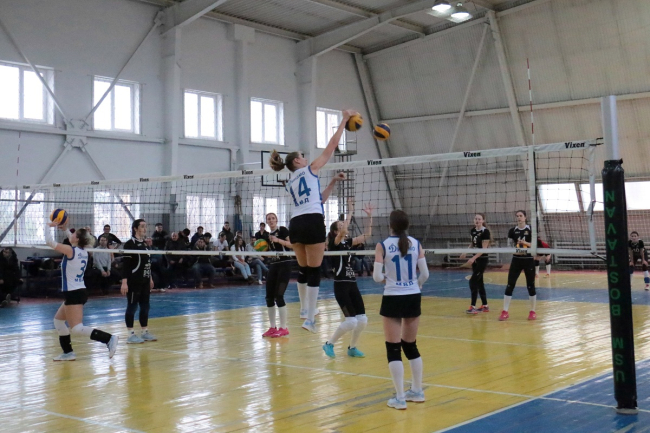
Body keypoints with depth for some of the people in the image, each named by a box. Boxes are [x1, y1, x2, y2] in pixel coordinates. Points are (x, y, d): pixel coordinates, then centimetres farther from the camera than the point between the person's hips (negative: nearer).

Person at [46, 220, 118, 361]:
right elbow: (73, 242, 31)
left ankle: (109, 339, -25)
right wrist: (65, 229, 26)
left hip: (74, 294, -9)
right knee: (58, 320, 23)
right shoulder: (84, 252, 7)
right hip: (79, 292, 9)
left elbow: (49, 241, -10)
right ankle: (68, 352, 23)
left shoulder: (70, 250, -14)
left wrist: (49, 226, 5)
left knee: (76, 329, -12)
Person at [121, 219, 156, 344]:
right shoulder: (130, 244, -11)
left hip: (145, 281, 8)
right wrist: (124, 282, -21)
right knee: (132, 307, -2)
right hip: (134, 282, -8)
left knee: (145, 306, 10)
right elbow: (125, 264, -15)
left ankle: (145, 332, 19)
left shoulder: (144, 244, 14)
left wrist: (150, 278, 21)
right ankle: (131, 335, 3)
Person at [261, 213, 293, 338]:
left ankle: (283, 328, -5)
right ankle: (272, 327, 13)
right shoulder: (267, 235, 14)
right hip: (273, 266, 7)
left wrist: (278, 240, -23)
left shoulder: (283, 230, -5)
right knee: (269, 297, 3)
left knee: (278, 296, -13)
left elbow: (293, 244, -15)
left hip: (284, 265, -7)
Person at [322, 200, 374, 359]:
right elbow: (344, 231, -27)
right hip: (341, 286, -7)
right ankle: (329, 344, 6)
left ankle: (352, 348, 21)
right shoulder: (334, 244, -8)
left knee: (362, 320, 3)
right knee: (351, 321, -13)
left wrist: (370, 216, 5)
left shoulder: (347, 243, 13)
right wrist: (350, 212, -21)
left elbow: (366, 235, 12)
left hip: (352, 285, 8)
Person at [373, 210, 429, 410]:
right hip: (413, 298, 4)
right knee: (410, 346, 18)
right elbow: (425, 274, -1)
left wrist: (387, 280, 8)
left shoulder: (383, 246, -8)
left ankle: (400, 398, 2)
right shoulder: (416, 244, 0)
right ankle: (417, 391, 26)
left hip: (392, 299, -4)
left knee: (393, 349, 3)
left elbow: (377, 276, -13)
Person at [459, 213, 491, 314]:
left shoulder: (485, 231, -16)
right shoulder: (472, 230, 6)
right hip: (475, 259, 8)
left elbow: (484, 248, -19)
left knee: (473, 281, -11)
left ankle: (473, 307, -8)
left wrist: (473, 258, -25)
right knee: (479, 282, 10)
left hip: (482, 260, -8)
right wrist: (465, 253, 7)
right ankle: (485, 306, 18)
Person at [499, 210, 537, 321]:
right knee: (510, 285, -3)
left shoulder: (531, 230, -3)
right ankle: (505, 312, 1)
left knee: (530, 286, 4)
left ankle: (533, 311, 17)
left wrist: (524, 242, -21)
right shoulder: (512, 231, 4)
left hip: (529, 260, -2)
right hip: (516, 260, 2)